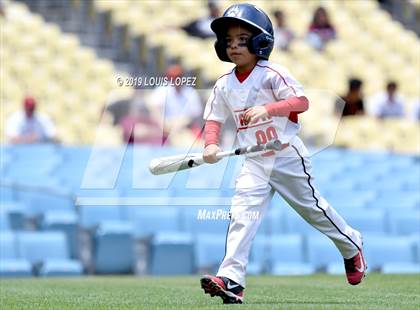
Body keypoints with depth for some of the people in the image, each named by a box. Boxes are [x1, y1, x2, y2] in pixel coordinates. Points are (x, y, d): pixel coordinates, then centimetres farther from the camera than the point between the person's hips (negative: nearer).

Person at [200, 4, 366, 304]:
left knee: (312, 207, 10)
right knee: (242, 213, -13)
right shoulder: (224, 85, 2)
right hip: (254, 163, 4)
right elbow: (214, 118, 6)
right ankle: (231, 280, -22)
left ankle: (352, 247, 37)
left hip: (287, 156, -4)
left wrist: (268, 108, -34)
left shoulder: (272, 74, -14)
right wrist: (211, 145, -13)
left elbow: (302, 102, -21)